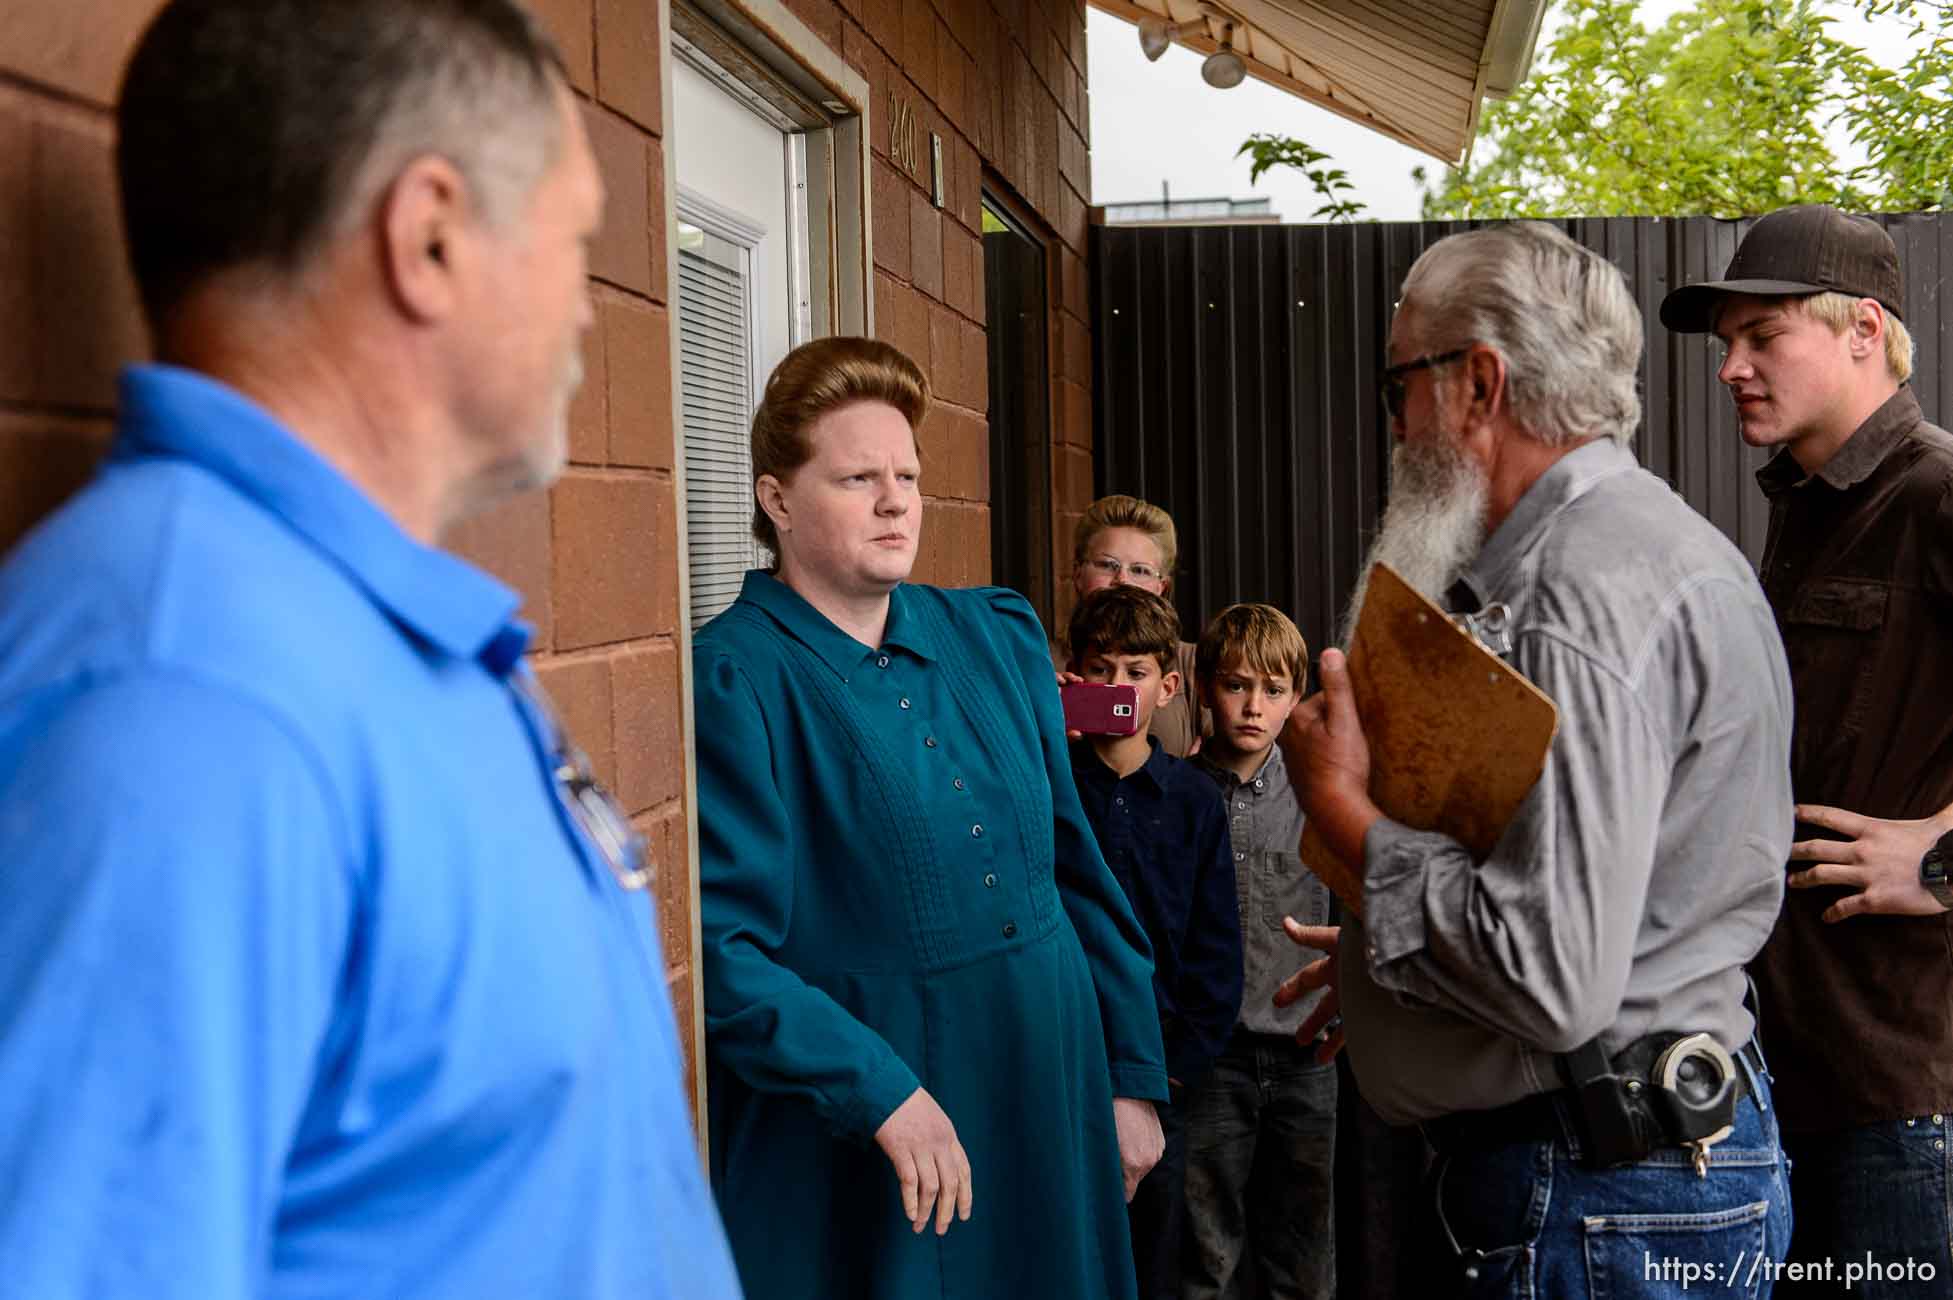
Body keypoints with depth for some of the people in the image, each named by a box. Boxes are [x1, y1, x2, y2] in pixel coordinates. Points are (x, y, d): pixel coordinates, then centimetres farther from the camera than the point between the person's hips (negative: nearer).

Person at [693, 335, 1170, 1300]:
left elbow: (1078, 868, 10)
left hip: (1051, 1112, 6)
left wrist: (1132, 1077, 9)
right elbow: (719, 950, -17)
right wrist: (885, 1093, -21)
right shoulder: (730, 681, -13)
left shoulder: (998, 638, 6)